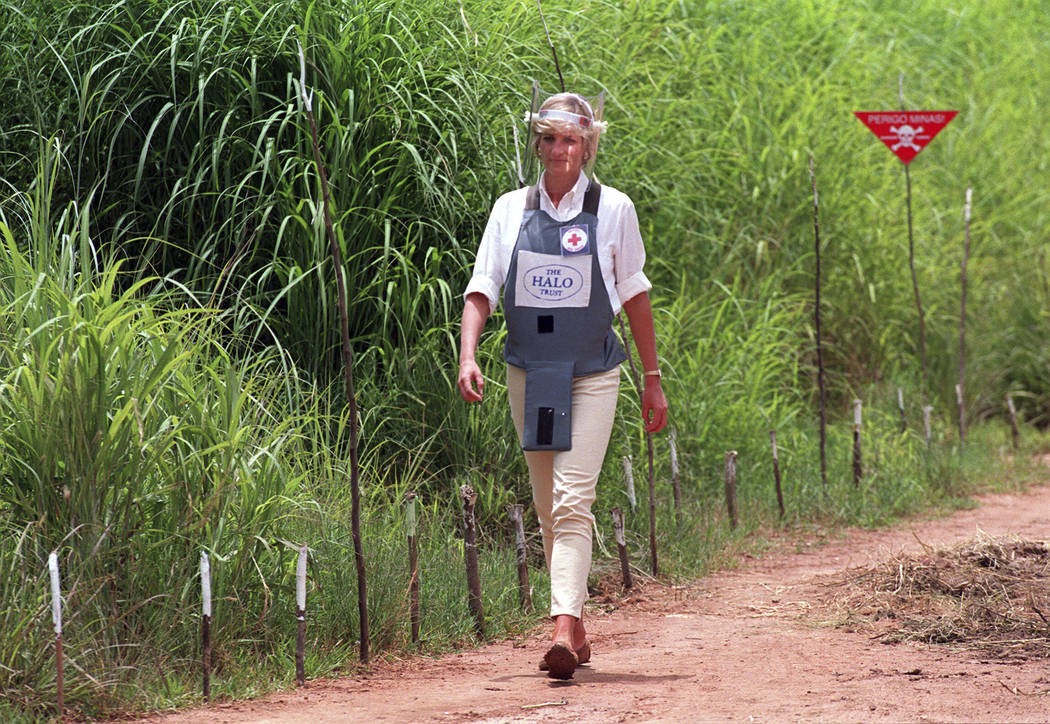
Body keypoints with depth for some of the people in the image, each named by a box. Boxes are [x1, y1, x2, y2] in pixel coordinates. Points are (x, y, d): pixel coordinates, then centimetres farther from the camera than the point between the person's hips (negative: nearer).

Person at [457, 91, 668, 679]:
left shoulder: (613, 210, 0)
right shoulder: (511, 210, 5)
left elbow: (635, 296, 7)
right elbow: (482, 290, 1)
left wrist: (653, 378, 9)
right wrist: (468, 357, -15)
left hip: (591, 374, -3)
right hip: (528, 374, 3)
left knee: (572, 502, -16)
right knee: (547, 507, 9)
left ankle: (564, 631, -25)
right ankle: (576, 627, 21)